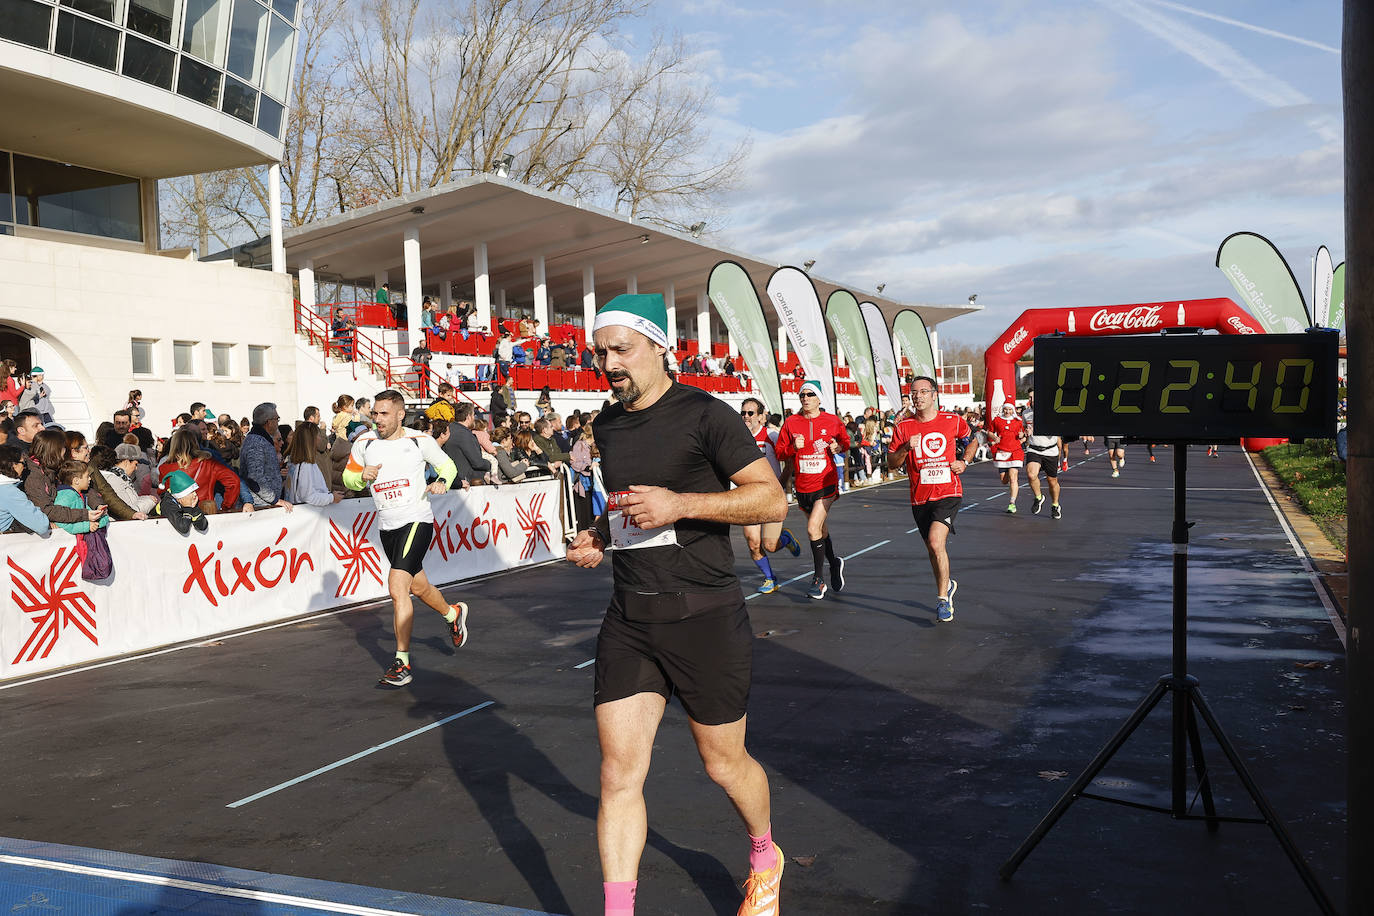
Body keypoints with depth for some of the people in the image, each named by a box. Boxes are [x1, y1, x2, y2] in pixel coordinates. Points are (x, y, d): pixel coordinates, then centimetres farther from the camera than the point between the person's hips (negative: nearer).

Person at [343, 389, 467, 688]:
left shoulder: (420, 440, -4)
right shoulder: (365, 442, 3)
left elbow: (447, 465, 10)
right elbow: (348, 478, 13)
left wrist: (442, 482, -11)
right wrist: (362, 476, -9)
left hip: (417, 520, -5)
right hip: (387, 526, 5)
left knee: (397, 587, -18)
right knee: (419, 588, 19)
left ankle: (402, 663, -12)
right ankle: (453, 614, 50)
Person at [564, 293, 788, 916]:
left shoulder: (704, 415, -10)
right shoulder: (607, 424, 11)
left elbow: (773, 499, -13)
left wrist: (678, 504, -22)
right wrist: (598, 535, 7)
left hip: (703, 615, -5)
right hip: (628, 619, 5)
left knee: (723, 763, 11)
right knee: (619, 772, -1)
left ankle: (765, 859, 41)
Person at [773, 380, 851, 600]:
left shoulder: (832, 421, -2)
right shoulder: (791, 423, 1)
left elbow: (845, 440, 15)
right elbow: (780, 453, 3)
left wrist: (839, 447, -6)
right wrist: (794, 447, -16)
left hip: (826, 484, -3)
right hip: (803, 487, 3)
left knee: (813, 528, -17)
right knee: (821, 532, 17)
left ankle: (819, 578, -5)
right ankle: (834, 563, 43)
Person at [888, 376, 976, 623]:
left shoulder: (953, 421, -1)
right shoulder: (903, 426, 1)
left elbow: (972, 441, 19)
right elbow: (891, 463, 2)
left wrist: (964, 462, 1)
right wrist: (906, 447, -16)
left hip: (948, 493, -3)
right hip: (920, 498, 3)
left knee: (936, 542, -21)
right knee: (933, 549, 13)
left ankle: (942, 598, -8)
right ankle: (947, 585, 41)